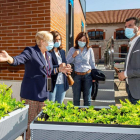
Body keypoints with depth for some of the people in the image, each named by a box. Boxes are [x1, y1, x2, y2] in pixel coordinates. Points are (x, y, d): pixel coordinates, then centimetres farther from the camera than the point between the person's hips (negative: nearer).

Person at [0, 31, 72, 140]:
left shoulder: (48, 55, 13)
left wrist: (59, 69, 5)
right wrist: (9, 58, -48)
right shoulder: (31, 51, -10)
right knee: (30, 121, 4)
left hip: (43, 92, 8)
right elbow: (18, 59, -27)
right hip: (31, 92, -7)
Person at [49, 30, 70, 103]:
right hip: (52, 82, -6)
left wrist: (67, 66, -1)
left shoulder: (62, 51, 15)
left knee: (59, 104, 17)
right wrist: (58, 67, -25)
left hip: (62, 82, 6)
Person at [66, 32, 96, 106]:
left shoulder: (89, 50, 3)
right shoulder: (72, 50, 1)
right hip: (76, 75, 0)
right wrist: (73, 56, -14)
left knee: (87, 98, 9)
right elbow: (67, 62, 1)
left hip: (87, 75, 1)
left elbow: (92, 63, 8)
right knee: (76, 98, 8)